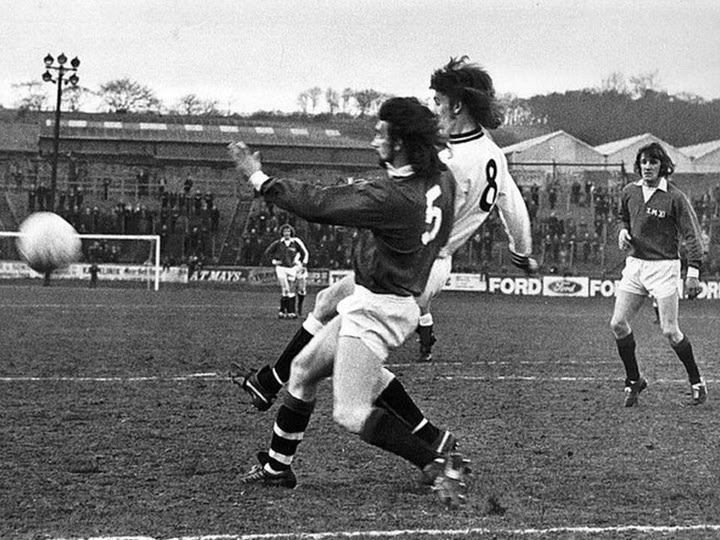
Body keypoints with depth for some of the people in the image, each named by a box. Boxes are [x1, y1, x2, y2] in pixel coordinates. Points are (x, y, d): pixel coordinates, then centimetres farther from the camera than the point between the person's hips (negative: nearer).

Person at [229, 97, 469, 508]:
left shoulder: (391, 198, -27)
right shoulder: (441, 181, -1)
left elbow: (317, 205, -21)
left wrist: (258, 176, -10)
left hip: (378, 311, -10)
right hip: (368, 305, 10)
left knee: (351, 414, -10)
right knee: (303, 370, 20)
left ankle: (440, 465, -11)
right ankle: (277, 467, 32)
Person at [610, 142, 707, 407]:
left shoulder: (674, 197, -10)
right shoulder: (629, 192, 5)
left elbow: (692, 235, -9)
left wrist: (693, 272, -14)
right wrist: (623, 231, 2)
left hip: (664, 267, -5)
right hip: (634, 265, 5)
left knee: (670, 331, -6)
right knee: (618, 324, -4)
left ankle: (697, 382, 11)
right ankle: (633, 380, 13)